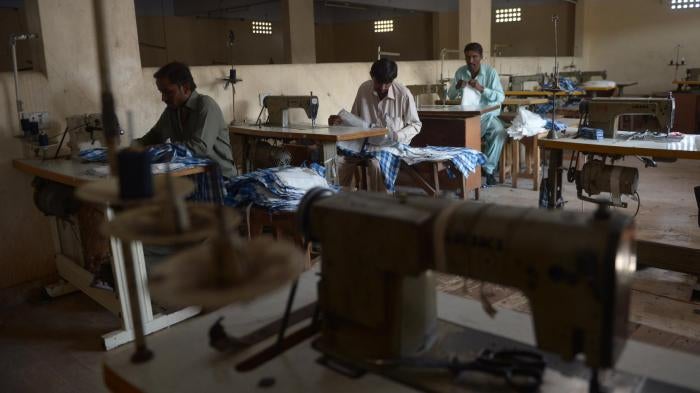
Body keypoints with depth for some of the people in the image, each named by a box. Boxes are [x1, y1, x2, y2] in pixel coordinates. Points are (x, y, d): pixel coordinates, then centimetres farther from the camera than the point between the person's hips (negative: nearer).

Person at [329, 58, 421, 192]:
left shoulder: (403, 94, -12)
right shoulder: (364, 89, -2)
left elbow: (415, 125, -2)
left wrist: (398, 136, -20)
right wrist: (341, 121, -10)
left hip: (392, 145, -4)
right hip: (365, 142, 4)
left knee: (376, 164, -34)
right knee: (340, 161, -20)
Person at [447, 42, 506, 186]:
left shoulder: (491, 72, -6)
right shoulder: (460, 72, 3)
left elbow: (501, 97, -11)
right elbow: (450, 96, 10)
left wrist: (482, 89, -24)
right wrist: (457, 87, -12)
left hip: (488, 115, -2)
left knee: (499, 132, -32)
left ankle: (489, 169, -16)